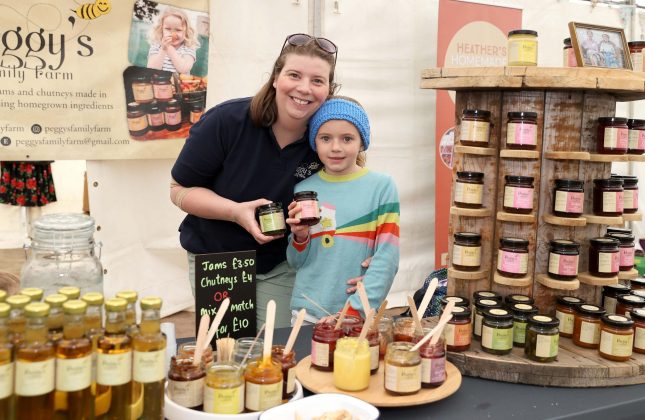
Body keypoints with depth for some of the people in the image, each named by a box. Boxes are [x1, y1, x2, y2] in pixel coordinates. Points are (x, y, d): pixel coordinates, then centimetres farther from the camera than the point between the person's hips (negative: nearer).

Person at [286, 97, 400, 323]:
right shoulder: (303, 190, 2)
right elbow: (296, 263, 9)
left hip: (360, 315, -2)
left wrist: (355, 309, -15)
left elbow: (386, 259, -9)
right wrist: (300, 237, -10)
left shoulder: (382, 186, -5)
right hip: (306, 313, 2)